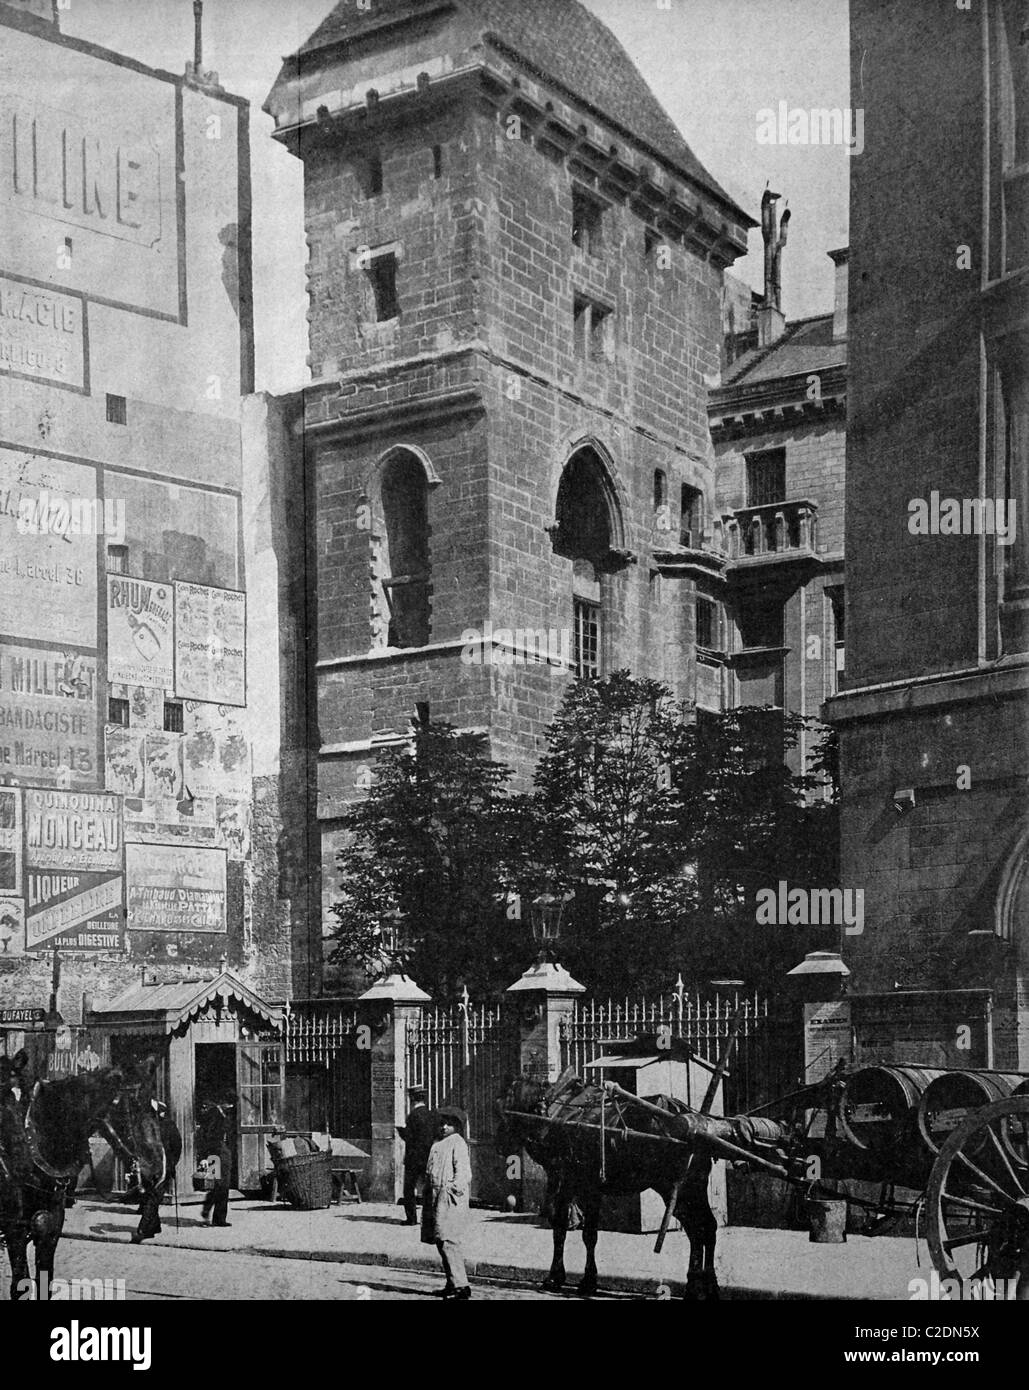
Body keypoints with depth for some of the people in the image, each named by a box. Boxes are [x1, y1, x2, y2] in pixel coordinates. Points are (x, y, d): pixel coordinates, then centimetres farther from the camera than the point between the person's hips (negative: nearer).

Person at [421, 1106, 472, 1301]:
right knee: (442, 1242, 12)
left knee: (448, 1242, -15)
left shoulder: (458, 1143, -6)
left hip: (451, 1198, -9)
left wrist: (455, 1188, -25)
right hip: (436, 1197, 9)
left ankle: (461, 1286, -17)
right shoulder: (438, 1144, 20)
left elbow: (463, 1171, -14)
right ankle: (452, 1284, 20)